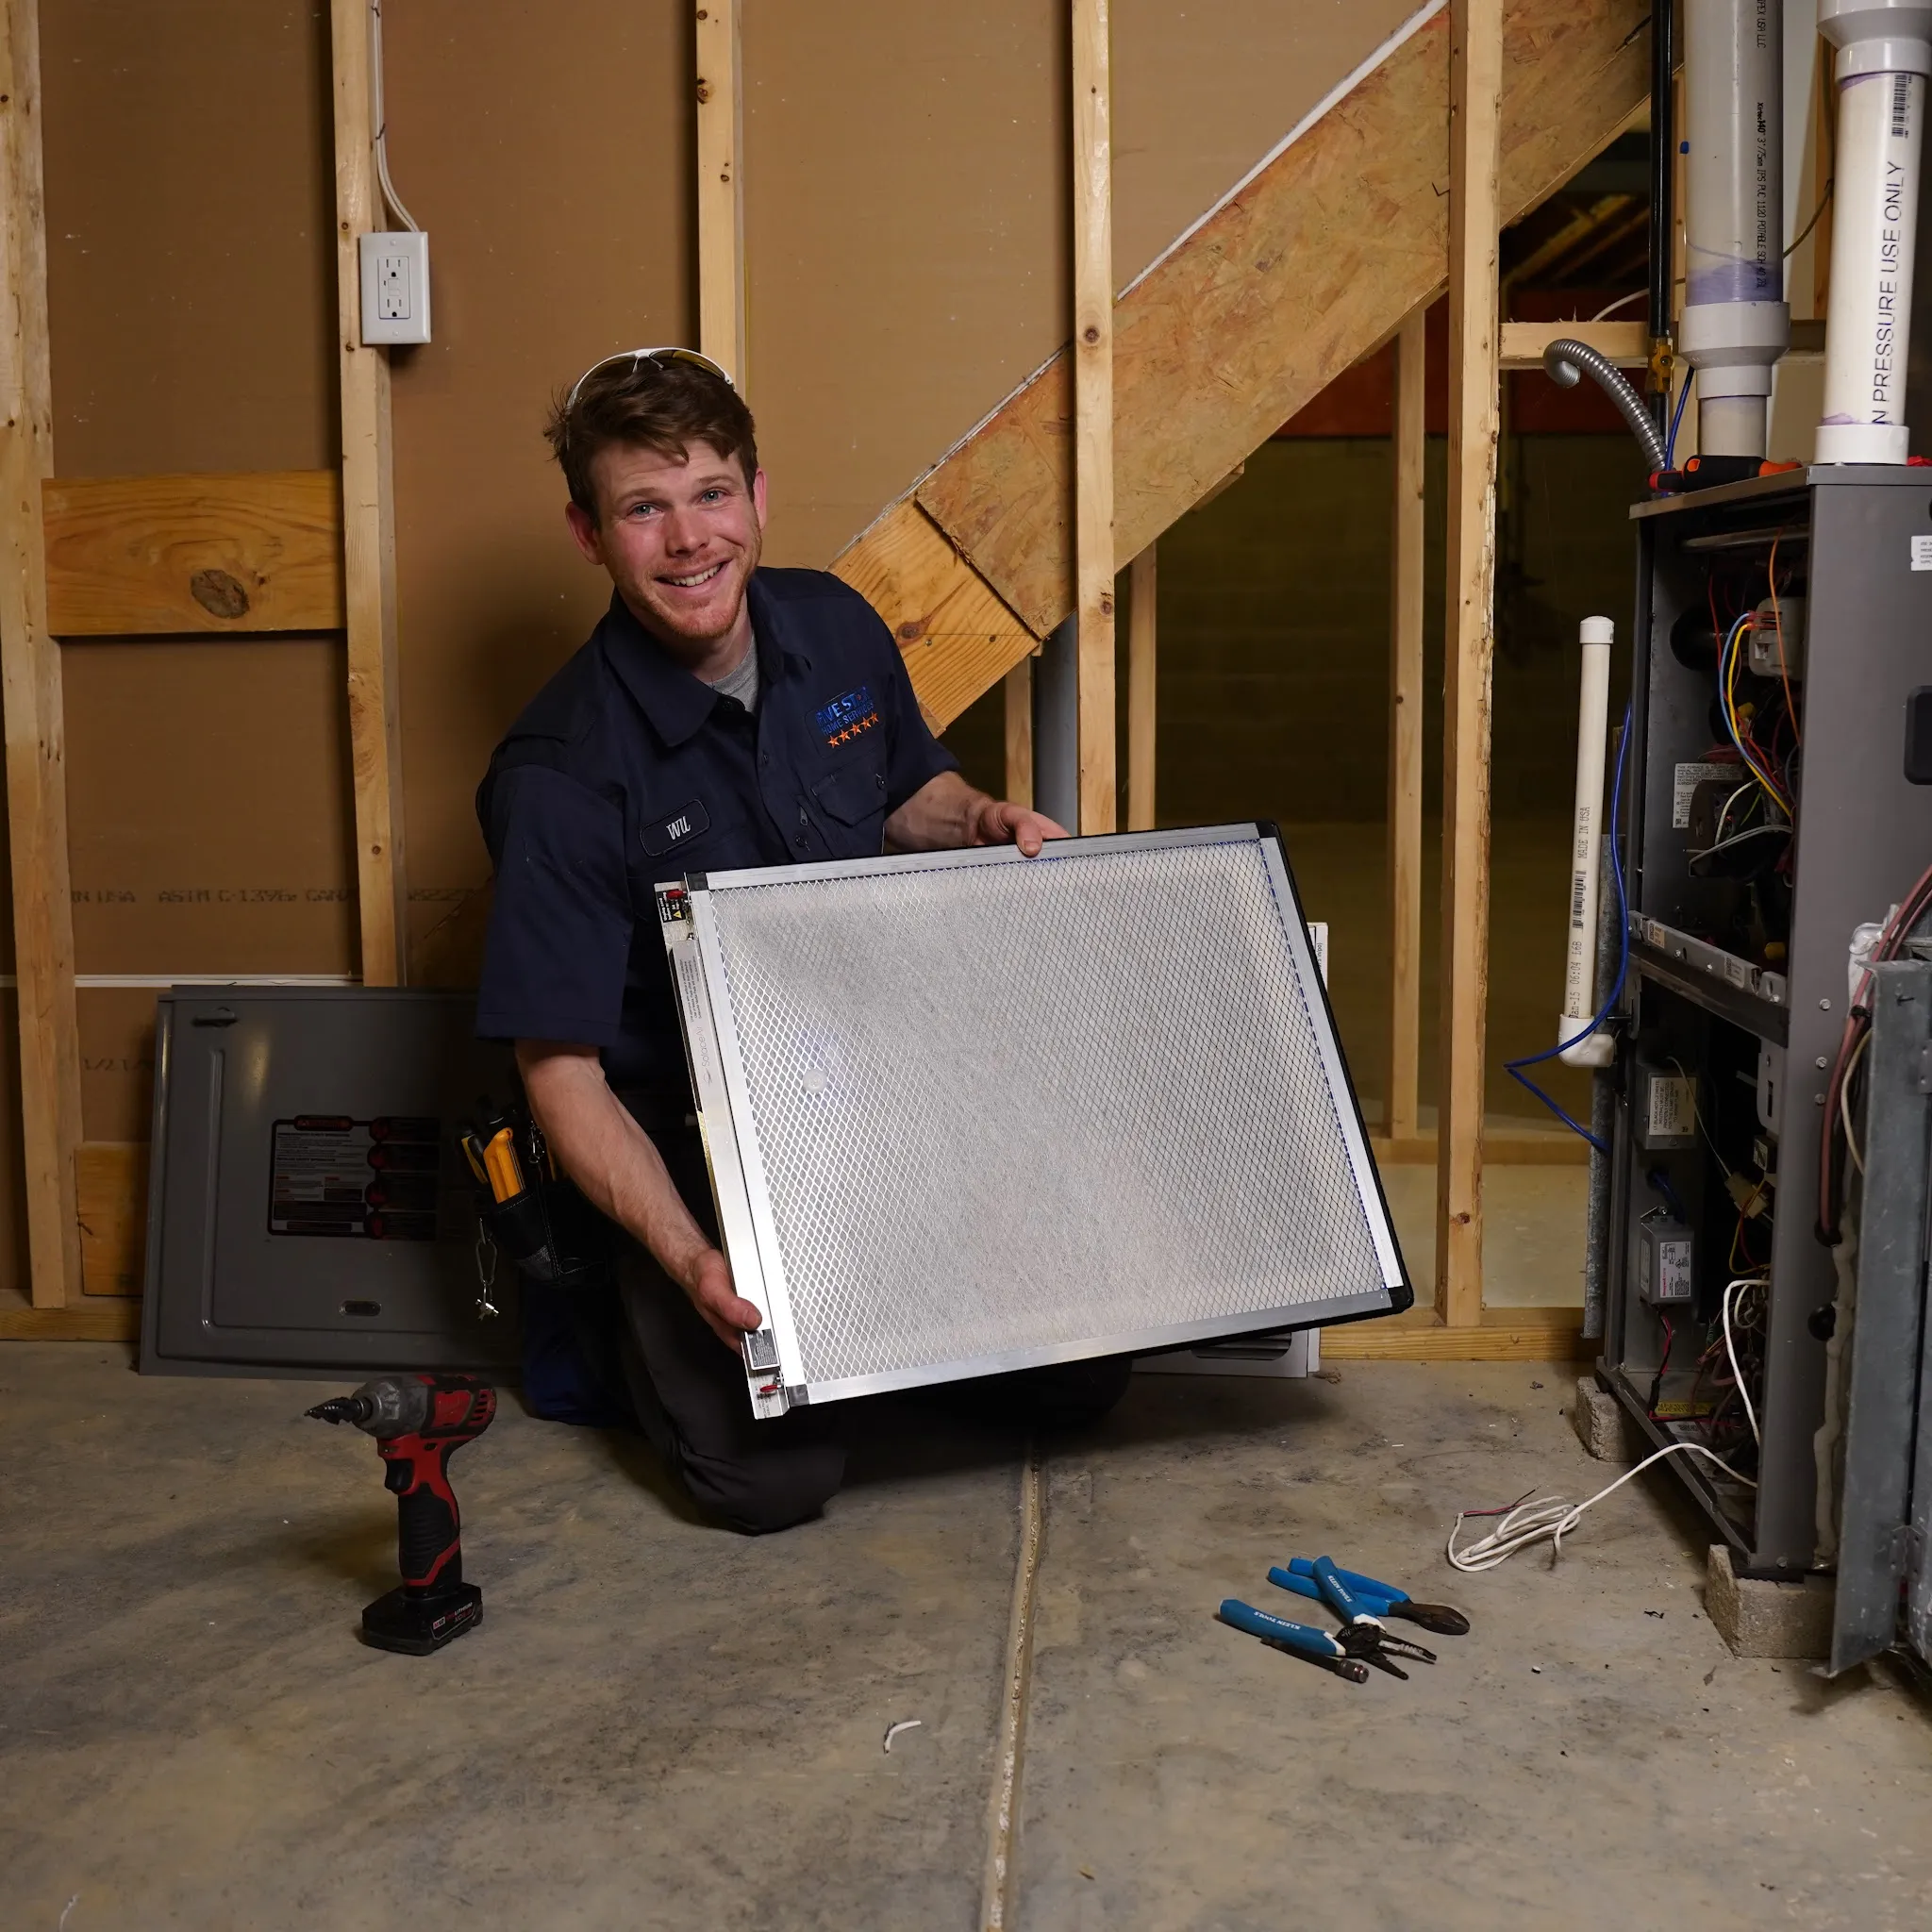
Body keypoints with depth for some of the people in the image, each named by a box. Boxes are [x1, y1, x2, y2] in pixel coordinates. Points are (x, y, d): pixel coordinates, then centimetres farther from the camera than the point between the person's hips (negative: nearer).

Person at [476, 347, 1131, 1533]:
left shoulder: (838, 631, -4)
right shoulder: (560, 780, -22)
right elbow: (562, 1068, -20)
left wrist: (981, 822, -7)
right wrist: (688, 1258, -32)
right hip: (705, 1158, -4)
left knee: (1082, 1376, -2)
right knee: (771, 1478, -15)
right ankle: (641, 1318, 16)